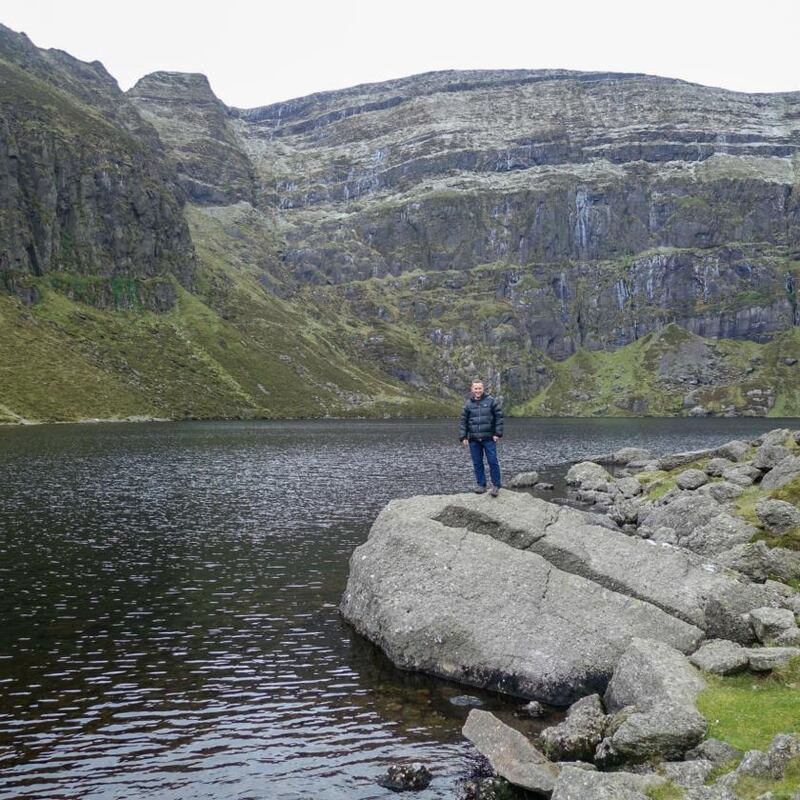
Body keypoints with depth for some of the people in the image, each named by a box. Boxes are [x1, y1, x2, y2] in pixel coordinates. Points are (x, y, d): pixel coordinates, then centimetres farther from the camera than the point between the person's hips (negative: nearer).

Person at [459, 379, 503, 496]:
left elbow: (499, 417, -1)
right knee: (477, 463, 6)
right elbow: (463, 421, 9)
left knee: (493, 462, -5)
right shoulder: (468, 404, 7)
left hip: (489, 438, -3)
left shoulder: (491, 401, -1)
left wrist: (498, 434, -6)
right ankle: (481, 485, 15)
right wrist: (463, 437, 3)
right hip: (474, 439, 3)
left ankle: (496, 486, 4)